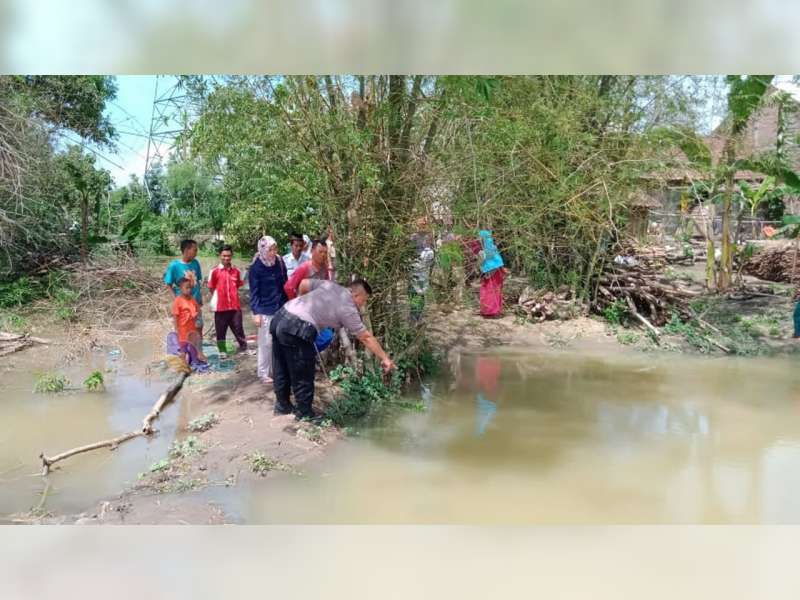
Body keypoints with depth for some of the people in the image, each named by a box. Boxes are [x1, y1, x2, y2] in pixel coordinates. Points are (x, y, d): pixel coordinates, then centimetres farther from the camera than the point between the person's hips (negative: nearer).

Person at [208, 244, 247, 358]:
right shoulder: (215, 271, -7)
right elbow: (211, 288, 0)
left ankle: (244, 347, 23)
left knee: (238, 327, 9)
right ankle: (222, 351, 21)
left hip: (235, 306, 2)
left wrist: (231, 295, 5)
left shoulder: (236, 271, 3)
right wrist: (220, 297, 2)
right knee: (220, 330, 9)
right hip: (220, 306, -2)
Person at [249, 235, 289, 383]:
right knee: (266, 343, 2)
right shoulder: (256, 267, -11)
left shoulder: (280, 262, 0)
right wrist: (256, 312, -13)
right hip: (265, 310, -4)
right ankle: (264, 373, 15)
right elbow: (254, 292, -9)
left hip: (281, 308, 4)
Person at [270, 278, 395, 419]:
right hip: (295, 331, -9)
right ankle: (305, 415, 20)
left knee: (282, 371, 22)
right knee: (303, 378, 7)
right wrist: (385, 358, 8)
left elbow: (303, 284, 21)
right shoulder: (348, 309, -2)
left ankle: (282, 405, 38)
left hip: (280, 318, 9)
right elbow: (366, 338, 1)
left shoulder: (329, 284, 15)